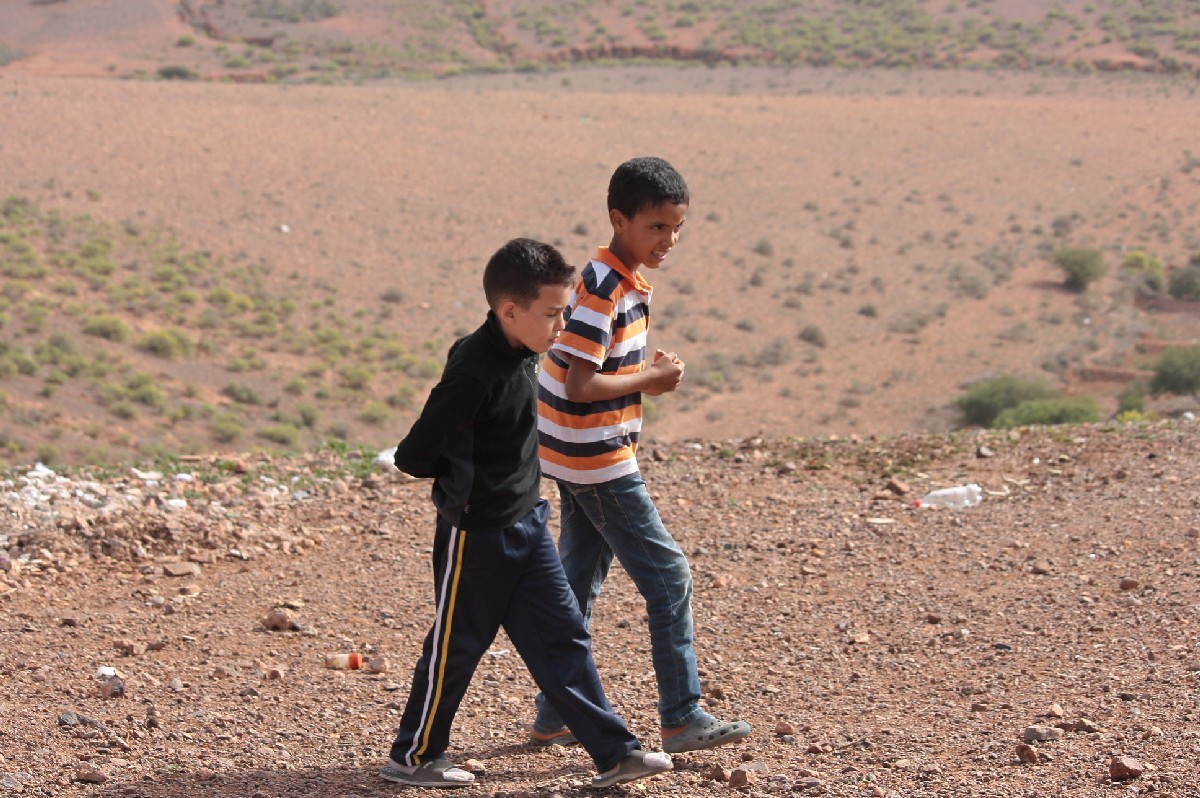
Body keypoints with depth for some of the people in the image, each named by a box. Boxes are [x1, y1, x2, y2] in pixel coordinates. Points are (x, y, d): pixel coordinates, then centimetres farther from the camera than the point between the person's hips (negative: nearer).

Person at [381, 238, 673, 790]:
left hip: (525, 525, 8)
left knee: (562, 635, 8)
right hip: (477, 536, -8)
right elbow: (412, 457, -22)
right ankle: (412, 758, 23)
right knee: (457, 646, 6)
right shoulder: (473, 372, -26)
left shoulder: (522, 356, 1)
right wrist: (463, 476, -6)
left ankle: (613, 752, 12)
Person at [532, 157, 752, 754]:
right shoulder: (602, 291, -21)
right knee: (668, 578, -4)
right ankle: (682, 718, 1)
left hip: (577, 461, 10)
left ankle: (554, 717, 21)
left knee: (578, 585, 14)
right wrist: (652, 380, -14)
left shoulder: (624, 281, 10)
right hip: (598, 462, -10)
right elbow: (582, 384, -25)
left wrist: (650, 371, 2)